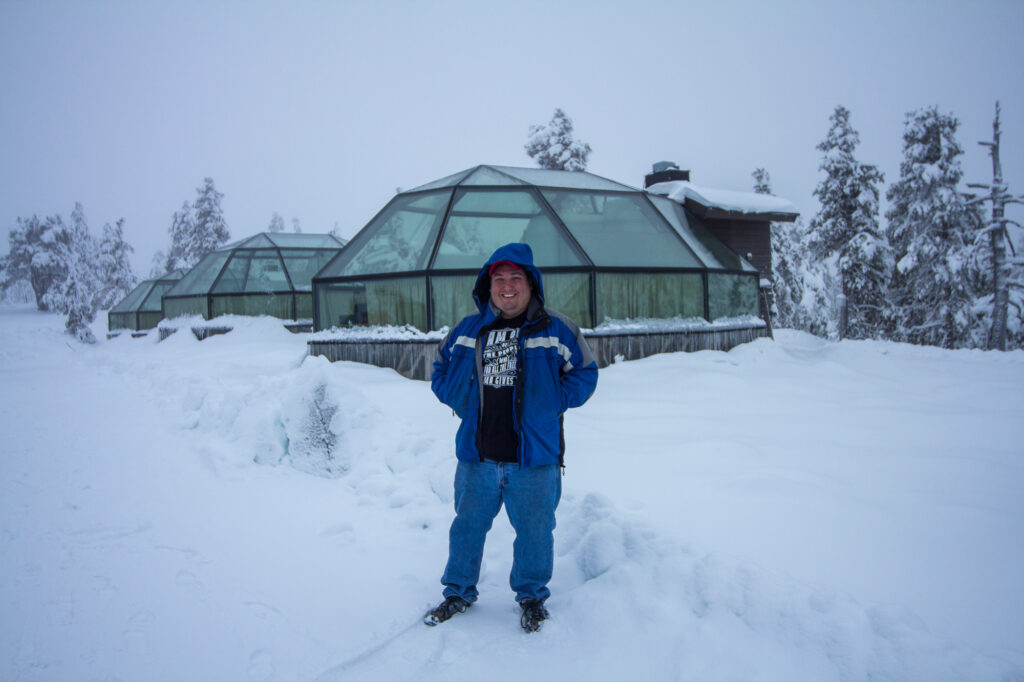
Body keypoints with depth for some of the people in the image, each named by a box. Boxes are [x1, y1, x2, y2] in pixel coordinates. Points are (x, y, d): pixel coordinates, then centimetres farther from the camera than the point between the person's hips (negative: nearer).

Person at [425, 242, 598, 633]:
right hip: (476, 457, 2)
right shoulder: (466, 331, 5)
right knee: (467, 526, 15)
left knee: (534, 530, 11)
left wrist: (554, 403, -6)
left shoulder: (556, 330, -2)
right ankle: (458, 593, 36)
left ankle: (532, 596, 35)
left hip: (534, 458, -2)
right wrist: (462, 401, 3)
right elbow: (441, 371, 18)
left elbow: (585, 373, 4)